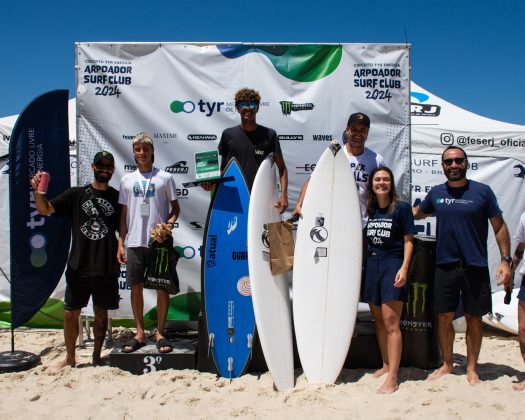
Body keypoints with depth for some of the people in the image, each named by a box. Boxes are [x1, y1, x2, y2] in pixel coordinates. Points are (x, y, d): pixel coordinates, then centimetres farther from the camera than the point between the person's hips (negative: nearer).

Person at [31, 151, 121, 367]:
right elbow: (45, 209, -2)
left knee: (101, 313, 10)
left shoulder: (118, 198, 5)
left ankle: (97, 356, 26)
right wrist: (39, 190, -20)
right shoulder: (76, 194, 4)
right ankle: (70, 357, 23)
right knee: (70, 313, 5)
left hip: (107, 268, 0)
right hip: (78, 266, 0)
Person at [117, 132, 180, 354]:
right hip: (135, 242, 2)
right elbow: (124, 214, 11)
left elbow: (175, 208, 7)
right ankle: (140, 333, 21)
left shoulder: (165, 178, 3)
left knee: (162, 287, 2)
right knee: (136, 287, 8)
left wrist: (168, 224, -13)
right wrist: (120, 243, 6)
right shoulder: (127, 180, 10)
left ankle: (160, 333, 16)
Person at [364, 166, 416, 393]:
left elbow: (408, 240, -4)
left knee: (391, 323, -9)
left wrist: (404, 268, -15)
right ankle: (386, 365, 27)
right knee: (379, 321, 13)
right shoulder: (369, 210, 11)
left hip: (392, 265, -6)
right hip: (372, 265, 6)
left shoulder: (401, 208, -3)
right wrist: (365, 265, 12)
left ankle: (392, 378, -6)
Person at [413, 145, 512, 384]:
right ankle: (447, 365, 26)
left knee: (474, 319, 7)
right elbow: (417, 213, 24)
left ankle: (471, 369, 24)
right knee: (444, 317, 8)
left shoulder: (482, 191, -2)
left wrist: (505, 260, -4)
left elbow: (499, 227, 2)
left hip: (475, 266, -2)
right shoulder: (436, 193, 6)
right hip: (445, 265, 2)